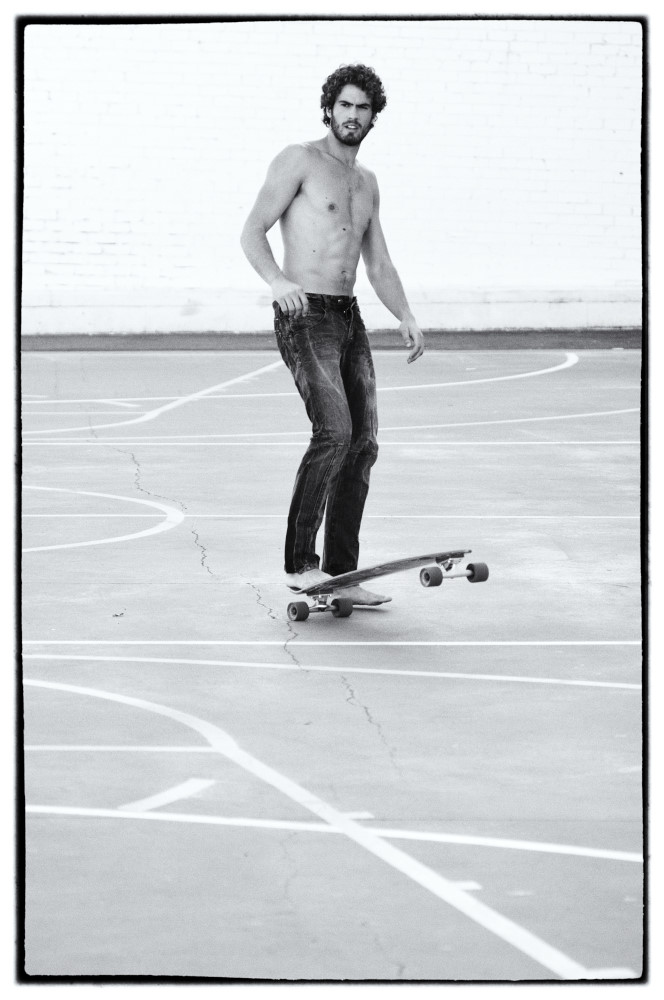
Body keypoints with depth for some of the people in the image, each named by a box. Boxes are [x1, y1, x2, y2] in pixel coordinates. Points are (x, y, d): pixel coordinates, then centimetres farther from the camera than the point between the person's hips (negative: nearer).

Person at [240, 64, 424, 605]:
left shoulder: (366, 181, 19)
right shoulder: (300, 160, -2)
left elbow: (379, 264, 21)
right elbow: (253, 230, -9)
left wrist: (406, 317, 5)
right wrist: (277, 280, -27)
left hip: (350, 319, 8)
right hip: (304, 316, -7)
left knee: (363, 445, 2)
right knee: (334, 430, -22)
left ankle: (341, 574, 9)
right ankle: (299, 564, -17)